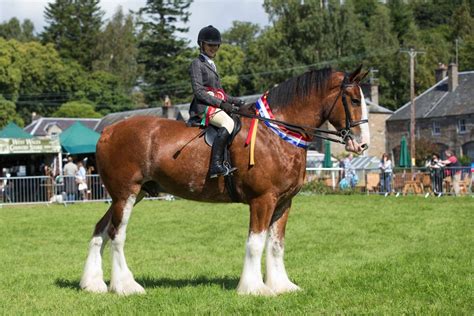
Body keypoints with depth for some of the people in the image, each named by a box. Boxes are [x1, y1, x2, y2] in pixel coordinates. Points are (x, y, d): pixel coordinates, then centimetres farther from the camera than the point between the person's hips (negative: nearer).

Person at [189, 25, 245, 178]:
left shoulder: (211, 65, 25)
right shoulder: (197, 63, -2)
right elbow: (198, 91, -13)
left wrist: (234, 101, 12)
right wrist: (221, 103, -20)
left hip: (216, 105, 10)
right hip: (204, 106, -10)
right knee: (228, 123, -33)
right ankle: (216, 165, -41)